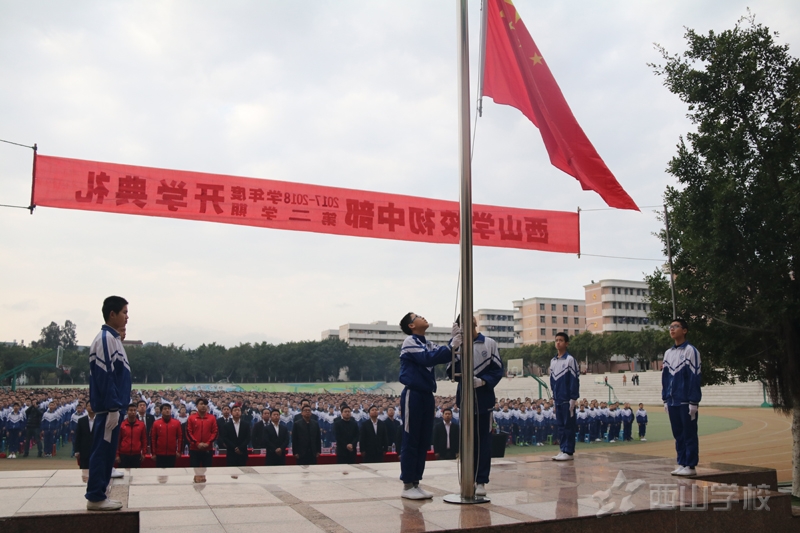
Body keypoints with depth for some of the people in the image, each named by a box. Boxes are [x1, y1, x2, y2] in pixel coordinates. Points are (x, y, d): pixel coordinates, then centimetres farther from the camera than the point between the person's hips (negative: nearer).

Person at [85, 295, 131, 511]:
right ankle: (95, 497, 3)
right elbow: (104, 376, -20)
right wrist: (112, 408, -21)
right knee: (102, 451, -3)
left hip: (112, 406, 10)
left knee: (107, 451, 13)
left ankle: (99, 494, 19)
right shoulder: (105, 339, -15)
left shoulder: (113, 338, 15)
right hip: (108, 407, -10)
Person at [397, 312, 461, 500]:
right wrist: (451, 346, -24)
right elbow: (429, 358, -23)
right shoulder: (410, 342, -9)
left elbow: (443, 357, 4)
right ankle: (407, 486, 3)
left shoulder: (428, 343, 15)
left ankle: (416, 483, 16)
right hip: (413, 395, -8)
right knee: (411, 441, -4)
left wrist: (455, 340, -8)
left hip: (427, 395, 8)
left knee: (424, 441, 9)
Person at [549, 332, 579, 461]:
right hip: (557, 400, 7)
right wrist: (553, 397, 14)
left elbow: (575, 380, -10)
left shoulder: (570, 360, -7)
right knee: (559, 425, 9)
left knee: (568, 425, -1)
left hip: (567, 400, -7)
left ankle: (568, 452, 3)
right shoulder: (553, 361, 12)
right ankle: (563, 450, 15)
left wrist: (573, 398, -13)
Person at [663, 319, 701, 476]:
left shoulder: (690, 350, -6)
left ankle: (690, 466, 7)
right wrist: (665, 400, 13)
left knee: (689, 434, 1)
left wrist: (693, 402, -14)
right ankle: (681, 464, 17)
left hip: (686, 402, -6)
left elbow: (695, 378, -10)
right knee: (678, 434, 10)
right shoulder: (668, 353, 13)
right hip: (673, 402, 6)